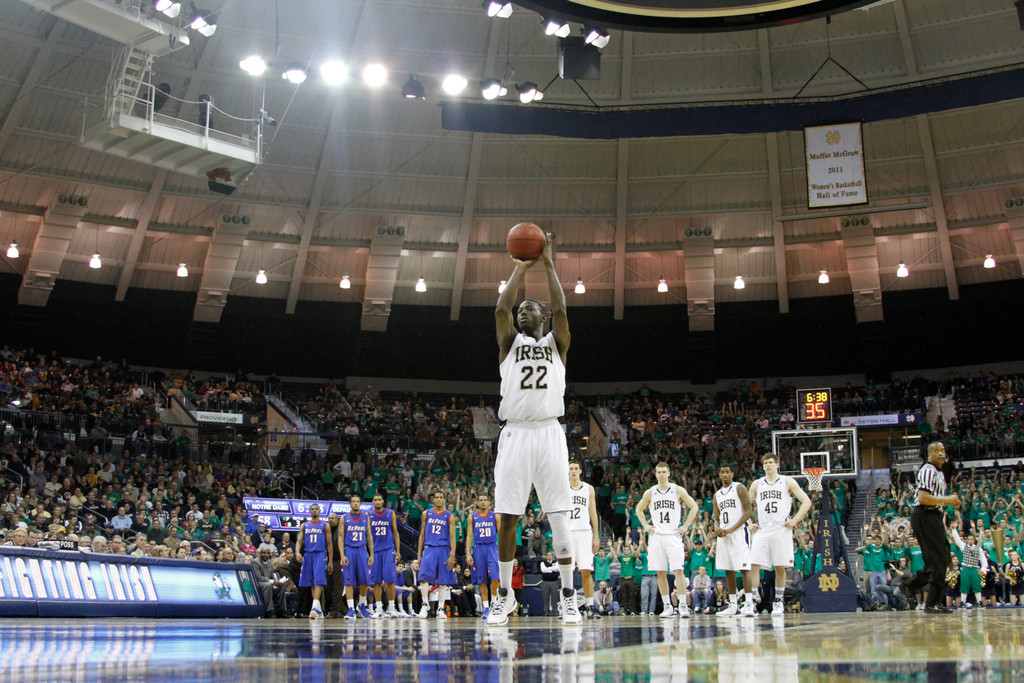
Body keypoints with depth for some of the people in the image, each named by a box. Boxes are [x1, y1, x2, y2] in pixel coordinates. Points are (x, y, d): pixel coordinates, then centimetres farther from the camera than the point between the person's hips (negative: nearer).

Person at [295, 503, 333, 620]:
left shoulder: (325, 526, 7)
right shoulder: (304, 526, 14)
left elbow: (329, 544, 6)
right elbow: (299, 541, 8)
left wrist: (330, 561, 2)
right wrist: (297, 552, -13)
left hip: (320, 554, -4)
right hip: (308, 555, 4)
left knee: (318, 581, -17)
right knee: (311, 583, 5)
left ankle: (315, 606, -28)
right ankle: (319, 610, 12)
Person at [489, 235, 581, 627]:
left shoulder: (556, 343, 16)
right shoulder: (510, 343, 17)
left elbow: (560, 309, -1)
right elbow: (501, 309, 0)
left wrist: (548, 265, 3)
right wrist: (521, 268, 6)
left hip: (549, 433, 0)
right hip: (515, 433, 1)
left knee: (559, 518, -4)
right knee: (507, 518, -1)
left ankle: (568, 597, 1)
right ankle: (505, 596, 10)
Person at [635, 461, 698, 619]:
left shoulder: (678, 490, 2)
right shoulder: (650, 492, 8)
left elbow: (694, 507, 6)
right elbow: (639, 509, 21)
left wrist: (686, 526, -1)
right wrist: (645, 525, 8)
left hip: (673, 535, -2)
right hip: (656, 536, 2)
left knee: (678, 570, -10)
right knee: (661, 573, 2)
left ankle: (683, 606, -7)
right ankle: (667, 606, 8)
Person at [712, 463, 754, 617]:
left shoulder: (739, 488, -2)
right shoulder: (717, 495, 17)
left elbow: (748, 512, -10)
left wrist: (731, 529, -16)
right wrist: (717, 529, -3)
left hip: (738, 532, -7)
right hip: (723, 535, 7)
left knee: (744, 568, -11)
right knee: (728, 571, 7)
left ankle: (749, 604, -13)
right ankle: (732, 605, 11)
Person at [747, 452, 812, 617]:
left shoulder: (788, 482, 4)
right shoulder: (757, 484, 12)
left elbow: (806, 502, 1)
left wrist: (794, 520, -8)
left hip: (781, 530, -2)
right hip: (762, 530, 2)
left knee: (780, 567, 0)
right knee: (753, 565, -9)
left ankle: (778, 602, 12)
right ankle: (752, 601, -7)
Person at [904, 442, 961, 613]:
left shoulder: (939, 473, 20)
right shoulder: (928, 471, -13)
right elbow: (923, 498, -23)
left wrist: (950, 501, 14)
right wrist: (947, 499, -18)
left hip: (933, 516, 10)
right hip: (925, 516, -10)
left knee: (942, 558, 14)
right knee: (938, 560, -9)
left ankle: (913, 585, 22)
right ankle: (933, 603, -4)